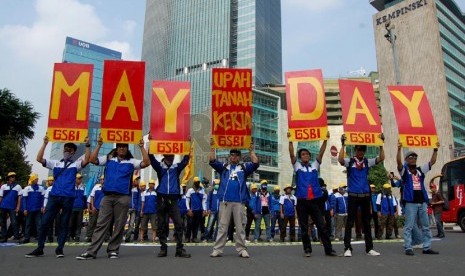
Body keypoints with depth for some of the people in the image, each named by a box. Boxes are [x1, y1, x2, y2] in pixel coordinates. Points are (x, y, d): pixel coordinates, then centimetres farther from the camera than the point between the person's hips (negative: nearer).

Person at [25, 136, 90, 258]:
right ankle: (39, 248, 13)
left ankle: (59, 249, 11)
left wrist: (87, 146, -17)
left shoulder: (76, 164, 9)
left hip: (68, 197, -2)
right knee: (45, 222, 2)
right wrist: (45, 144, -3)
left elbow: (86, 160, -10)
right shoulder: (55, 163, 14)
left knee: (64, 224, 3)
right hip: (54, 196, 2)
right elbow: (39, 159, 3)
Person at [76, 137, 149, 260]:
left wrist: (141, 147, -9)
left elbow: (146, 163, -6)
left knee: (119, 226, 3)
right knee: (101, 224, 1)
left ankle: (113, 250, 12)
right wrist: (99, 145, 0)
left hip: (123, 197, -1)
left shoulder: (131, 162, 7)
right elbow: (92, 159, 4)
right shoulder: (108, 159, 13)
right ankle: (91, 251, 2)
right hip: (108, 196, 1)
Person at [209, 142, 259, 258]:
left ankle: (242, 249, 11)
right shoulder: (223, 167, 14)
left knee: (240, 226, 4)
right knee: (222, 226, 3)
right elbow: (212, 161, 3)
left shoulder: (244, 167, 13)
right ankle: (218, 249, 5)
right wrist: (212, 147, 0)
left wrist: (251, 150, 3)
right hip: (225, 201, 0)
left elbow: (255, 163, 0)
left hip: (239, 202, 0)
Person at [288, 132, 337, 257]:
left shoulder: (315, 165, 12)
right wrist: (290, 140, -11)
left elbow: (321, 153, 4)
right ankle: (307, 249, 16)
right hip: (302, 201, -1)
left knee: (322, 226, 4)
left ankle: (328, 249, 10)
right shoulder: (297, 166, 8)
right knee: (304, 228, 6)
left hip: (315, 200, 1)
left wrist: (325, 139, -4)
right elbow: (292, 154, -4)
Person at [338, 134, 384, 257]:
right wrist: (343, 144, -25)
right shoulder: (349, 161, -3)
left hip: (366, 195, 4)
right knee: (350, 222, -2)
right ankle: (347, 248, 2)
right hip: (353, 195, -4)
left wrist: (381, 144, -10)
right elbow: (340, 159, -24)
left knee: (366, 222, 11)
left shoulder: (367, 162, 7)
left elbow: (381, 158, -4)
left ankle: (369, 248, 19)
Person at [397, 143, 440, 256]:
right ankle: (408, 248, 1)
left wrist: (435, 150, 5)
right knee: (409, 226, -3)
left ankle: (427, 247, 18)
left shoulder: (420, 170, 14)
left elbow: (432, 162, 13)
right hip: (410, 202, -6)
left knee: (426, 226, 10)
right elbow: (399, 162, -18)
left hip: (422, 202, 6)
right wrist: (399, 149, -29)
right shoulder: (404, 170, 0)